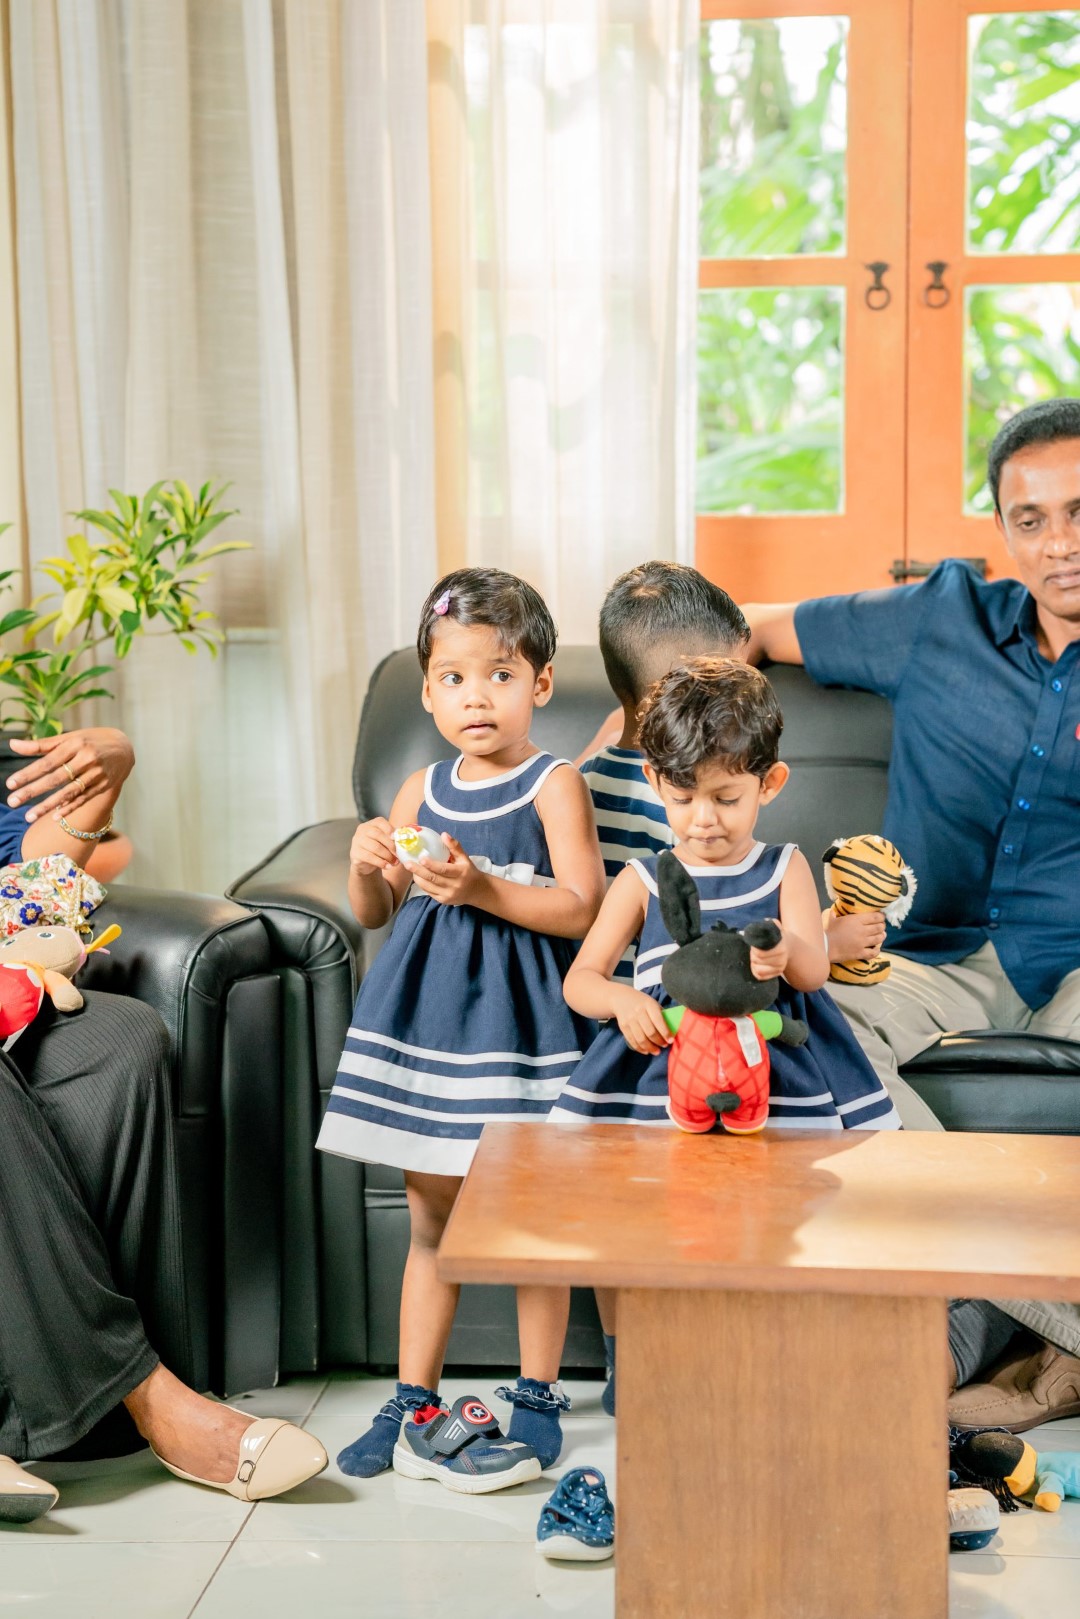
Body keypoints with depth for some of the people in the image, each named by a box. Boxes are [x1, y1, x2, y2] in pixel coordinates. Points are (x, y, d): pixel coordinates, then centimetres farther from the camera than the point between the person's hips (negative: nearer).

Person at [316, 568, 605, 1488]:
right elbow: (373, 913, 15)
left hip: (517, 1018, -5)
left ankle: (537, 1404, 17)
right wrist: (367, 865, -5)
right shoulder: (422, 791, 9)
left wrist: (481, 888, -23)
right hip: (425, 1012, 5)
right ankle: (413, 1400, 24)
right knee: (430, 1214, 13)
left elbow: (582, 909, -14)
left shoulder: (553, 785, -6)